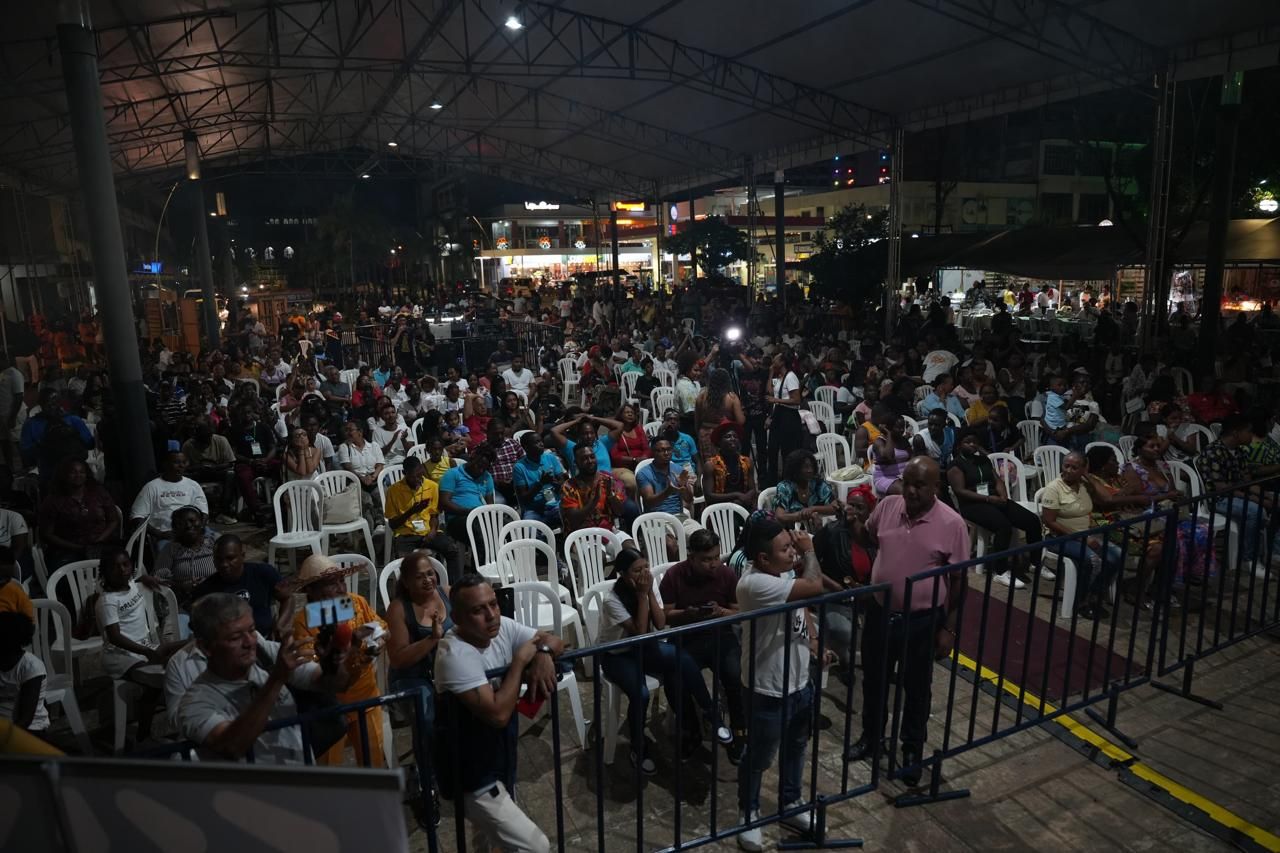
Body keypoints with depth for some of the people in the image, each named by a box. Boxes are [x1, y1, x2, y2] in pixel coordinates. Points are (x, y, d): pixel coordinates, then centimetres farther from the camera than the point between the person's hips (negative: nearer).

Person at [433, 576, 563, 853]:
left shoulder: (502, 628, -8)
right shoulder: (455, 654, -30)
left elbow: (554, 641, -2)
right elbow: (497, 714, -34)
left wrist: (543, 653, -24)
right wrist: (520, 660, -26)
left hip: (498, 758, 7)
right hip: (472, 775, -7)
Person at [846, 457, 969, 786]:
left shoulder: (952, 523, -16)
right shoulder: (887, 506, -7)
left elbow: (958, 581, -9)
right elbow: (869, 538, 16)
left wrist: (949, 628, -8)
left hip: (922, 620, -3)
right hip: (879, 611, 3)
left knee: (916, 688, 15)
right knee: (874, 680, 19)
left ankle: (913, 750, 36)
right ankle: (870, 737, 41)